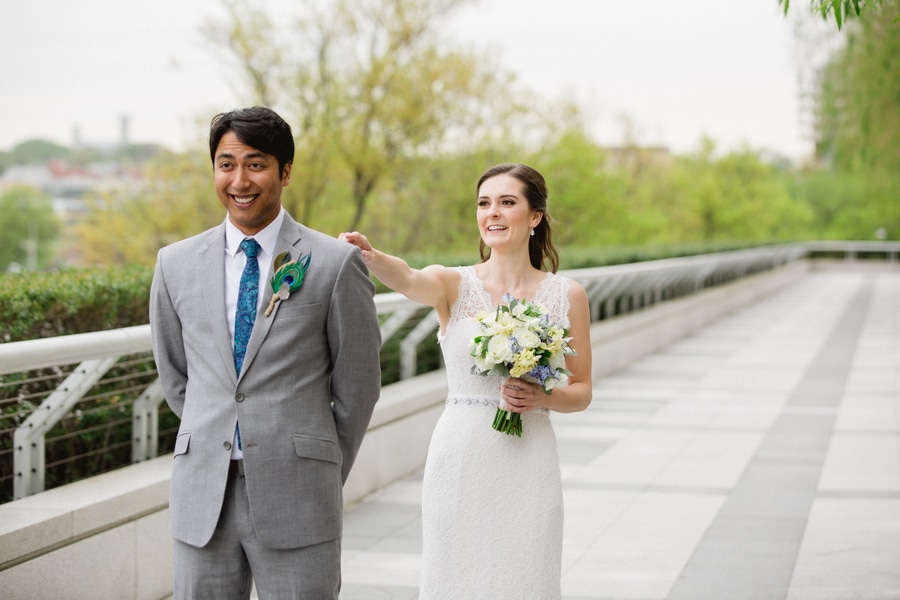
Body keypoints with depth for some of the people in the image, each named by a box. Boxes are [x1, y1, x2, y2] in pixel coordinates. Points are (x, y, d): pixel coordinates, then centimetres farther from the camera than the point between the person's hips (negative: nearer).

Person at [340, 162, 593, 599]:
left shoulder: (567, 295, 3)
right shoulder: (453, 284, 1)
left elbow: (581, 391, 8)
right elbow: (408, 280, -22)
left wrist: (543, 397, -13)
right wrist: (370, 256, -44)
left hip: (528, 464, 0)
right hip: (459, 459, 0)